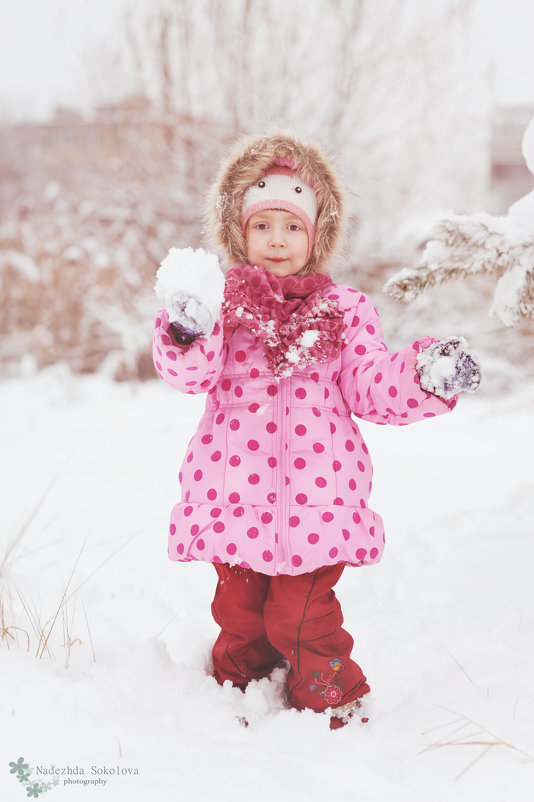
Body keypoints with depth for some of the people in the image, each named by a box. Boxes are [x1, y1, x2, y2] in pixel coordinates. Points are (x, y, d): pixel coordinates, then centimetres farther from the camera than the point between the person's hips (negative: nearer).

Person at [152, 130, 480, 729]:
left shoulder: (344, 310, 6)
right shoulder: (223, 300, 3)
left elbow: (370, 388, 5)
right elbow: (190, 374, -10)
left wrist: (425, 377, -12)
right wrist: (188, 331, -31)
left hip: (315, 496, -1)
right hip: (235, 494, 1)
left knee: (303, 614, 1)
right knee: (239, 610, 15)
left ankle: (332, 704, 21)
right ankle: (237, 687, 37)